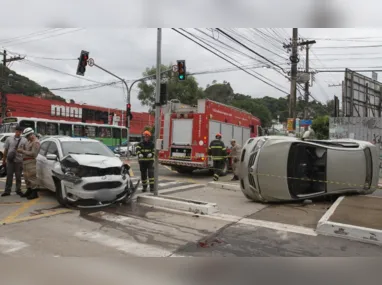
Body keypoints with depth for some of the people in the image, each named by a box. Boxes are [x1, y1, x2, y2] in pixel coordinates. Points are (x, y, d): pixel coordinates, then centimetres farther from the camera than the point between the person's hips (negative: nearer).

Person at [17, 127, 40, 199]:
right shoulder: (29, 141, 19)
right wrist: (22, 150, 7)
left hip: (31, 162, -10)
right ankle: (29, 190, 25)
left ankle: (34, 193, -6)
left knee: (32, 177, -10)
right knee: (26, 177, 15)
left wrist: (23, 151, -15)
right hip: (25, 161, 10)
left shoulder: (36, 142, -13)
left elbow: (33, 153, -19)